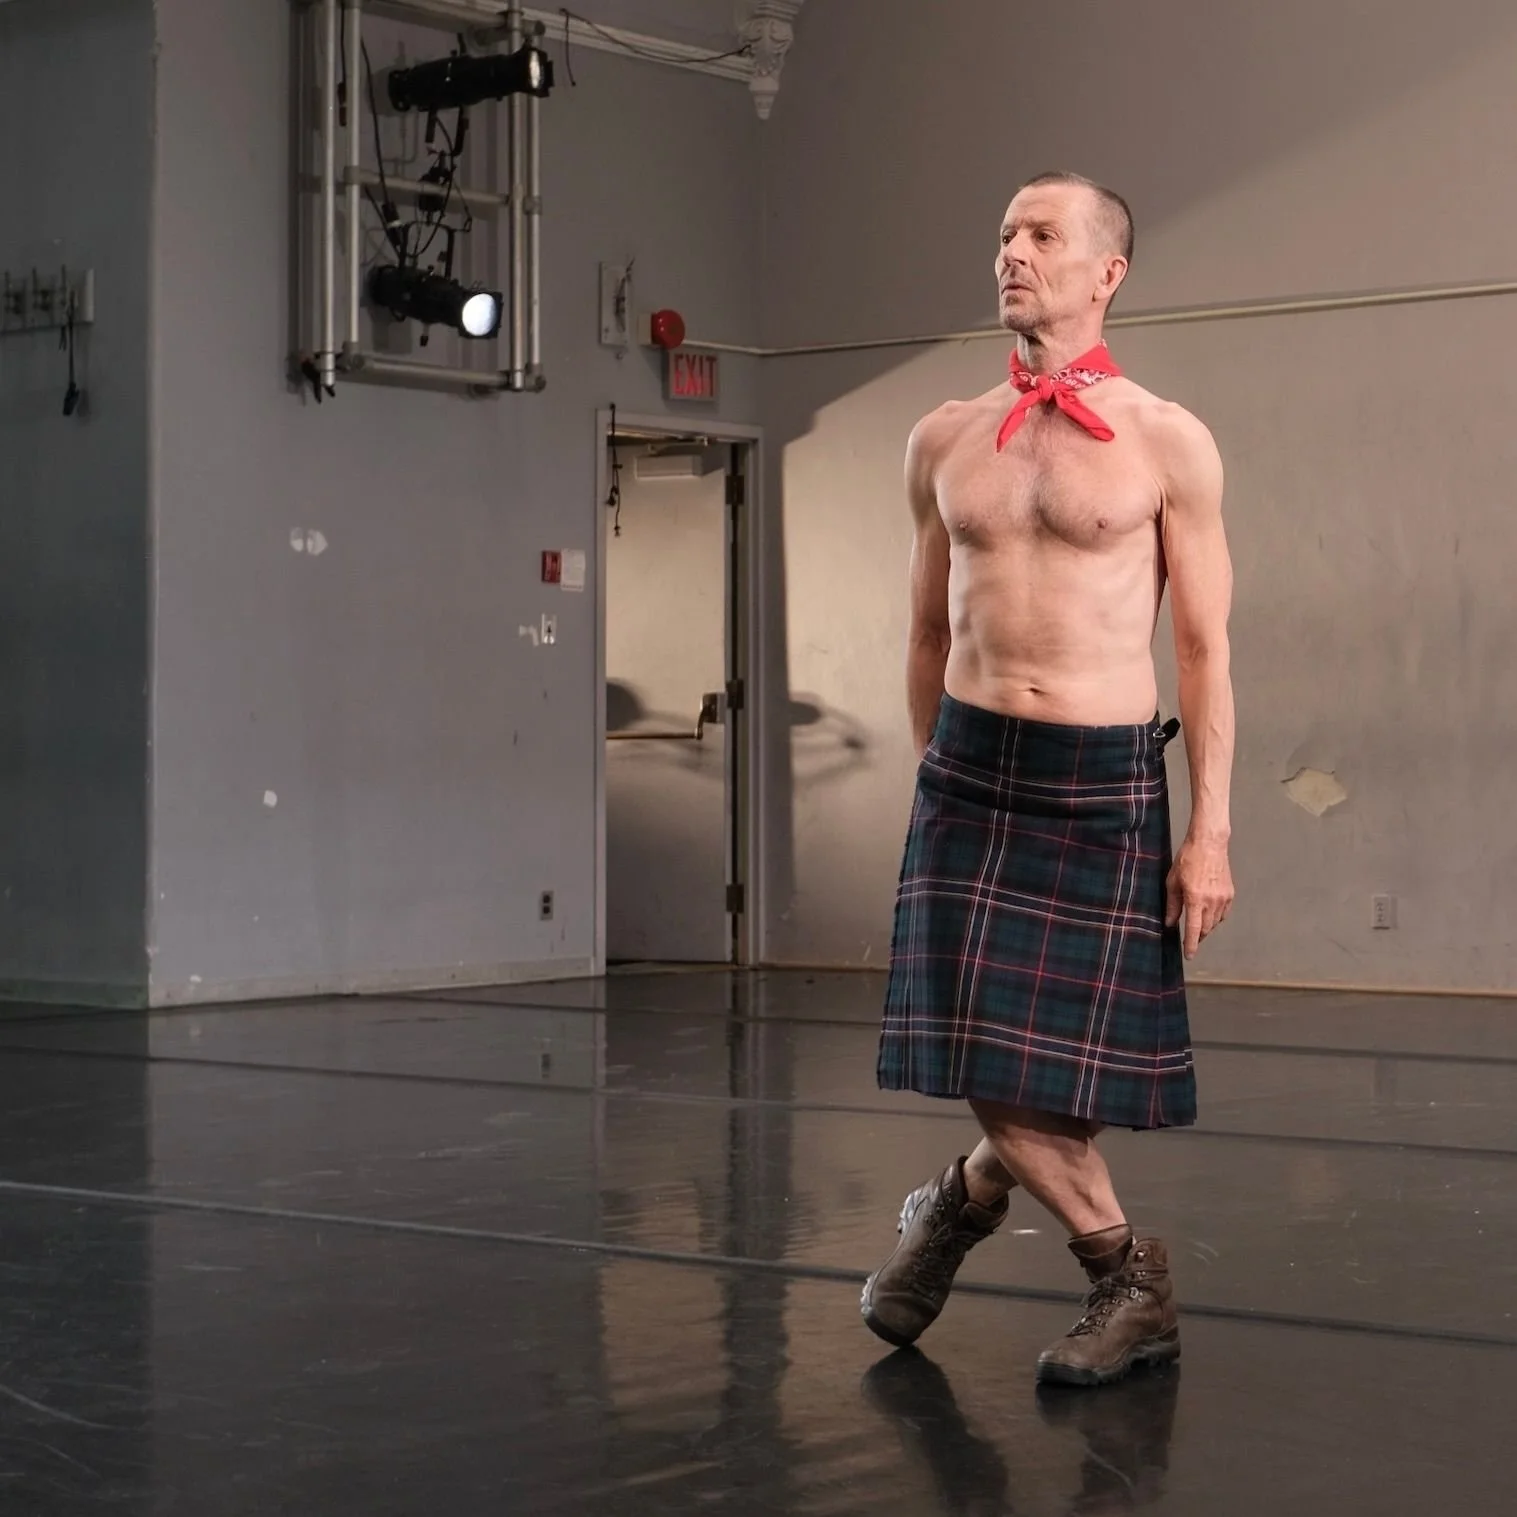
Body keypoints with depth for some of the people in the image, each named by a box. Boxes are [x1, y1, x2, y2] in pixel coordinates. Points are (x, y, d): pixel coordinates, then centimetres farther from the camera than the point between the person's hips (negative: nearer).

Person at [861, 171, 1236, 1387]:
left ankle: (967, 1198, 28)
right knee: (990, 1063, -3)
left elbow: (1206, 649, -1)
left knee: (1066, 1069, -2)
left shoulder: (1167, 442, -1)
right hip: (970, 769, 3)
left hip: (1104, 781, -3)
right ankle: (1127, 1278, 21)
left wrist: (1210, 832, -6)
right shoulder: (944, 442, 9)